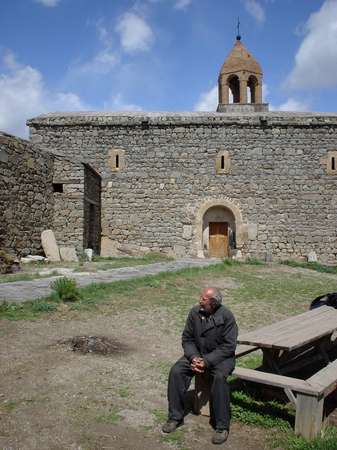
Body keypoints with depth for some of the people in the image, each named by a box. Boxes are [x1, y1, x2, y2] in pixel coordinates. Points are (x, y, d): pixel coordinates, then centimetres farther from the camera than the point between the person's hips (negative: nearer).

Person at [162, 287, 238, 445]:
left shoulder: (226, 316, -17)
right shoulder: (194, 312, -5)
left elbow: (228, 346, -17)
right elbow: (187, 339, 2)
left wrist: (207, 361, -23)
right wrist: (194, 357, -16)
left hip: (221, 356, -4)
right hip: (197, 354, 4)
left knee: (219, 377, -33)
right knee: (176, 371, -17)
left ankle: (222, 426, -18)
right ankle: (175, 417, -2)